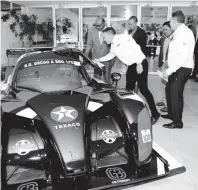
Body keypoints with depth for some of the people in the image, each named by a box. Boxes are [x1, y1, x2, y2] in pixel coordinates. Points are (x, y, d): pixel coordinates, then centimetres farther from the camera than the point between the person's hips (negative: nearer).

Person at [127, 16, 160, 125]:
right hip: (132, 64, 8)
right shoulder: (129, 33, 11)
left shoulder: (141, 33, -9)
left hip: (140, 64, -7)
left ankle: (155, 113, 0)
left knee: (143, 89, -8)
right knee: (129, 88, 12)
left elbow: (143, 49, -18)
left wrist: (140, 64, -27)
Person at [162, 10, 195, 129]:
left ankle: (177, 122, 9)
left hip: (182, 69, -10)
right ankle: (171, 114, 36)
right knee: (169, 90, 19)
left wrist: (169, 70, -25)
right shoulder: (178, 32, 12)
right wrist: (170, 68, 12)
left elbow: (183, 56, -25)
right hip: (176, 68, 10)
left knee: (176, 93, -4)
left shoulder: (184, 32, -17)